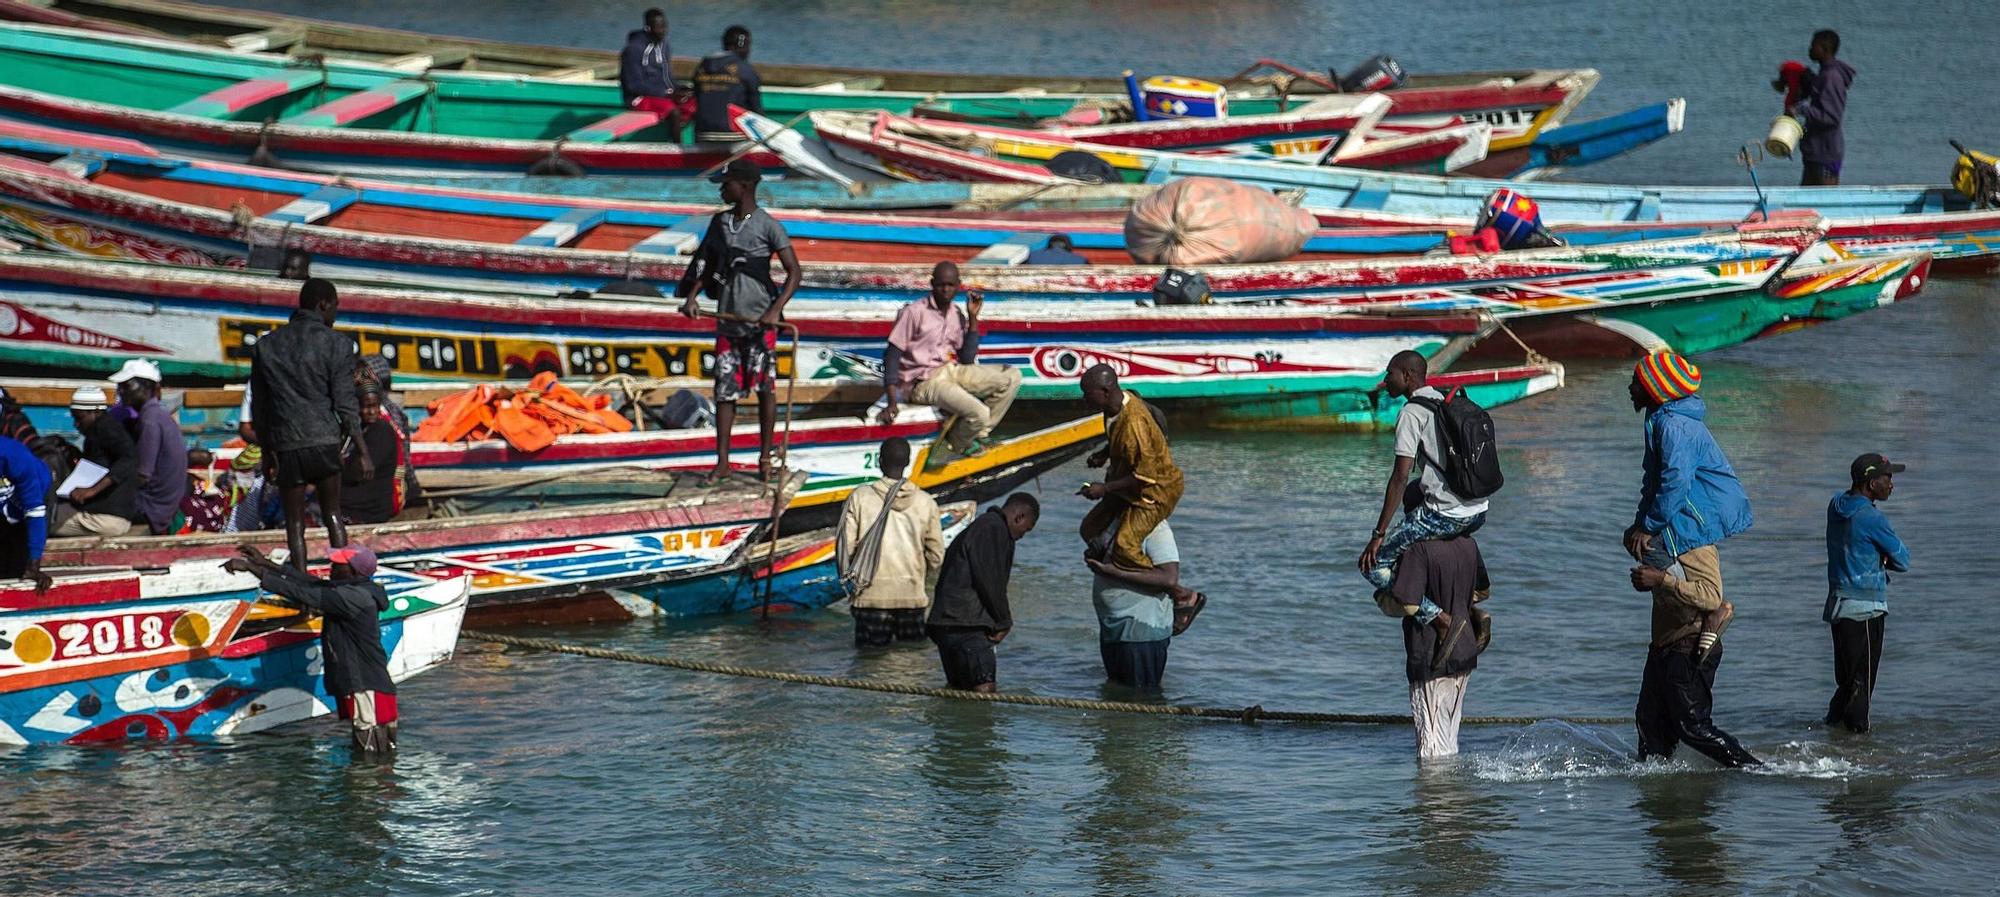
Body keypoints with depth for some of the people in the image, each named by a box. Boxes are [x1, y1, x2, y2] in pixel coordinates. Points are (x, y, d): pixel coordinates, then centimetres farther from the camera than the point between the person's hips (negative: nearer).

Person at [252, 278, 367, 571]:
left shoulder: (266, 345, 8)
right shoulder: (336, 344, -3)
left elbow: (259, 407, 11)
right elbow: (345, 405, -7)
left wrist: (266, 451, 19)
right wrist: (363, 452, -3)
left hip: (286, 446, 1)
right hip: (325, 441, -1)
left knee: (295, 522, 7)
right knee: (332, 514, 13)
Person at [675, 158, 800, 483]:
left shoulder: (768, 226, -8)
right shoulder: (719, 222, 10)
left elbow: (794, 272, -9)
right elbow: (705, 264, 16)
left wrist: (775, 309, -21)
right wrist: (691, 297, -1)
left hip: (759, 322, -5)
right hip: (727, 320, 5)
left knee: (763, 389, 4)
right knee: (725, 391, 4)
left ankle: (765, 458, 14)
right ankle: (722, 462, 7)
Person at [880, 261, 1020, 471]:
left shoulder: (957, 316, 9)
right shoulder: (915, 312, -11)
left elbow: (968, 359, 3)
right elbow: (892, 354, -12)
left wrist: (973, 317, -1)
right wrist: (892, 402, -20)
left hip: (951, 371, 8)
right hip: (924, 381, -8)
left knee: (1011, 377, 0)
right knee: (979, 414, -28)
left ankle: (977, 435, 5)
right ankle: (951, 445, 2)